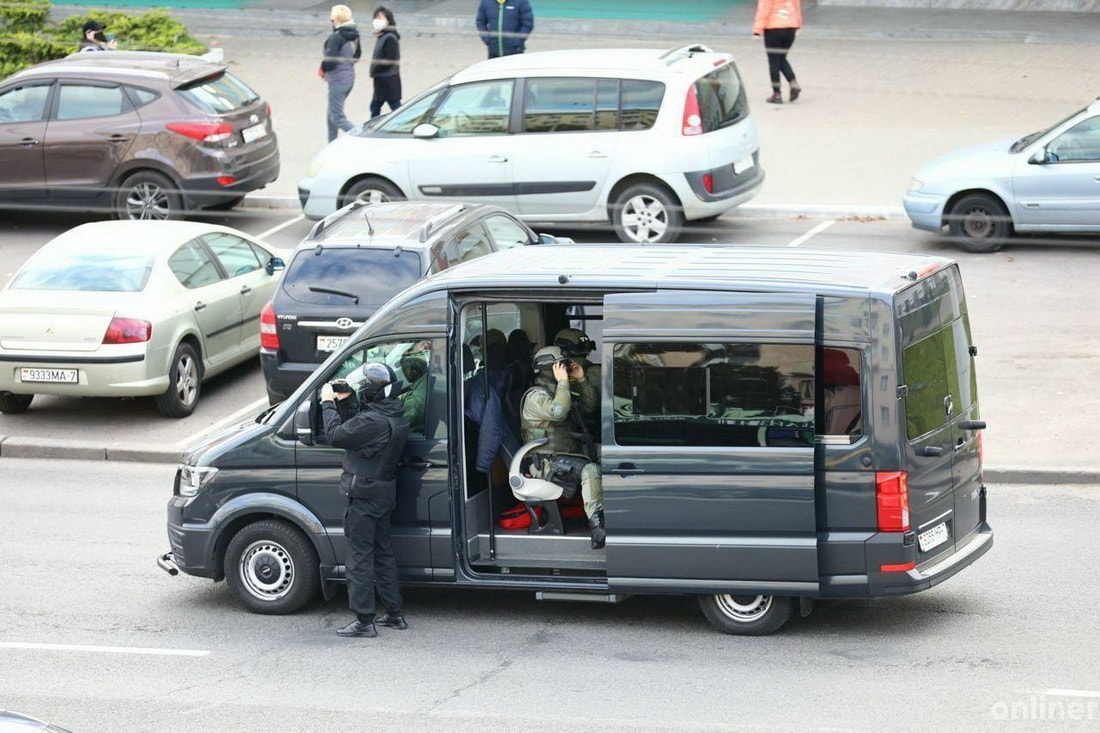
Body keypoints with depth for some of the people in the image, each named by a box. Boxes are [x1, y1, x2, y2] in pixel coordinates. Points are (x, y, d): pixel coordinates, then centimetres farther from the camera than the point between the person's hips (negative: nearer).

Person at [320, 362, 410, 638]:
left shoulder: (374, 422, -27)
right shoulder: (393, 415, 4)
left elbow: (334, 435, -21)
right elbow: (354, 427, 16)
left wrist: (328, 403, -8)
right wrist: (343, 402, 6)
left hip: (365, 496, -10)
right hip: (385, 493, 10)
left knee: (360, 557, -1)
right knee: (382, 552, 19)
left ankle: (364, 621, 3)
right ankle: (395, 613, 25)